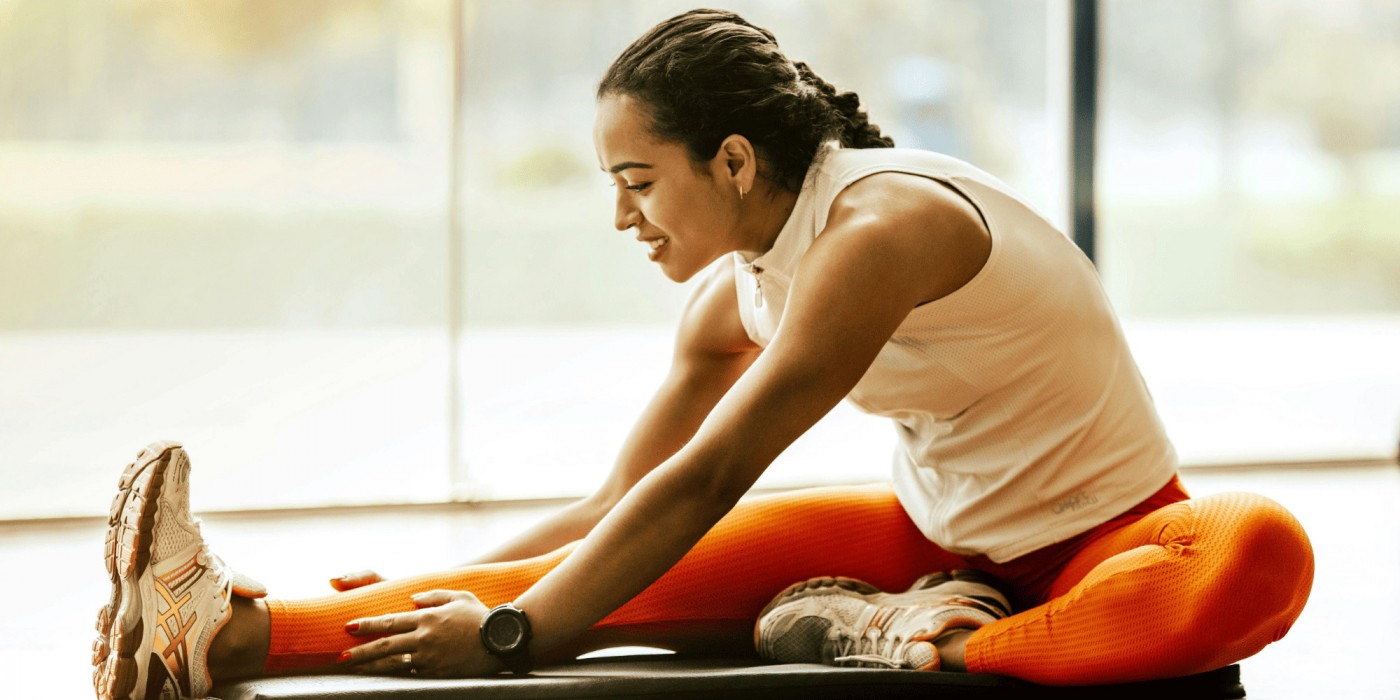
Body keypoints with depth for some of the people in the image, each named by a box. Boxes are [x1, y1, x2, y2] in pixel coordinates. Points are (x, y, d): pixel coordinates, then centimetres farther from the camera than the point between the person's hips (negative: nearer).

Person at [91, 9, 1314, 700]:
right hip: (940, 534, 6)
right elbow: (617, 505, 9)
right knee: (659, 579, -15)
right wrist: (454, 587, 1)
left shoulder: (878, 229, -25)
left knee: (1261, 555, -41)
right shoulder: (738, 295, 1)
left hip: (1100, 540, -6)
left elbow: (702, 484, -27)